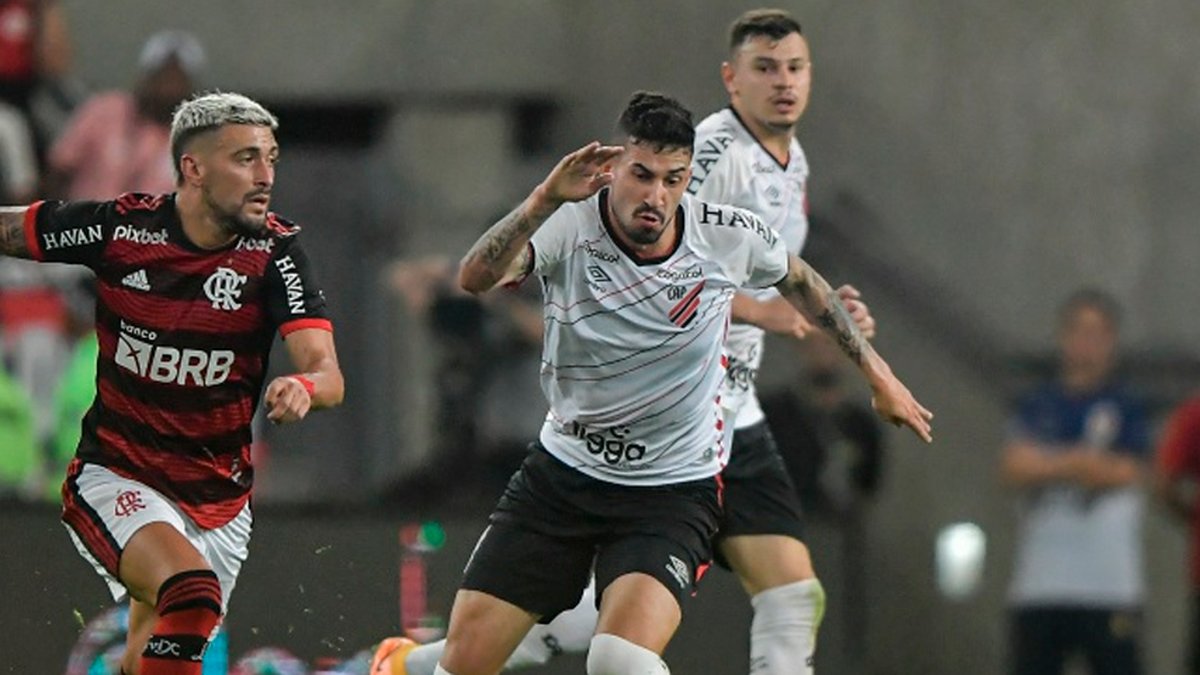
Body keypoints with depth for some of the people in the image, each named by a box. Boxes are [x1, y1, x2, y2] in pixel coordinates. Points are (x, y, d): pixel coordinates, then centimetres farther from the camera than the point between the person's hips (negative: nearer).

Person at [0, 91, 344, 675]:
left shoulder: (274, 253, -11)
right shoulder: (119, 228, -12)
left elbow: (328, 376, -22)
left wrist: (303, 386, -45)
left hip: (218, 496, 3)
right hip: (114, 477, -3)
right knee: (191, 592, -31)